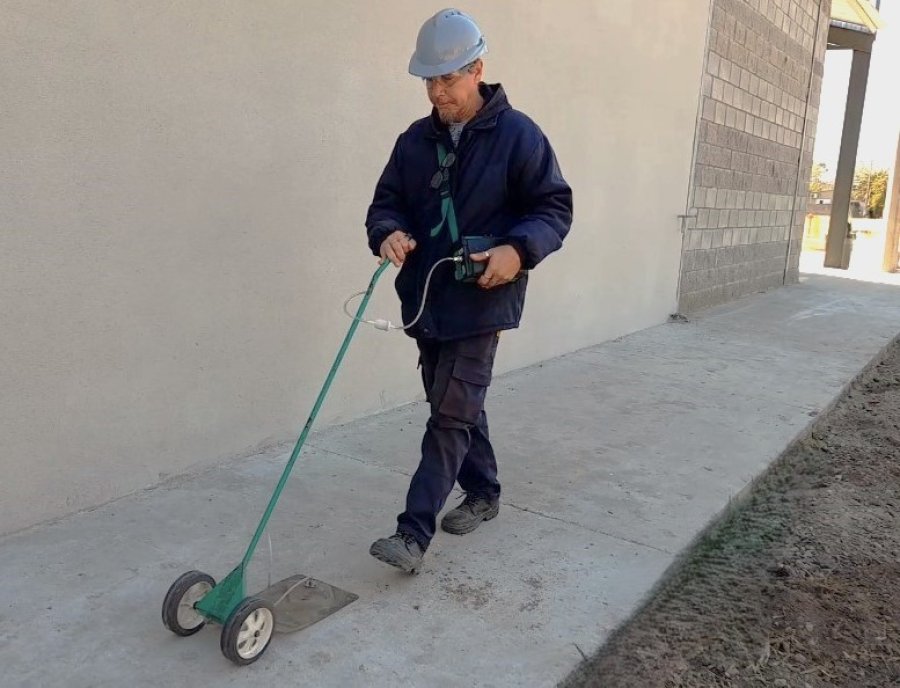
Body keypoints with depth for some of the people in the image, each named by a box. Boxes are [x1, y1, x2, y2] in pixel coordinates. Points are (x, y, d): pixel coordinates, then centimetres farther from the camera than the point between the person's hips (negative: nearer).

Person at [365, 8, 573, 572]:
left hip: (481, 302, -6)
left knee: (450, 415, -8)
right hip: (425, 300, 6)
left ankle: (414, 532, -5)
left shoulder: (518, 135, -6)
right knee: (457, 406, 16)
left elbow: (555, 209, -5)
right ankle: (483, 494, 35)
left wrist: (519, 250, -24)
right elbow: (387, 202, 11)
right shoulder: (416, 140, 9)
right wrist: (388, 233, -13)